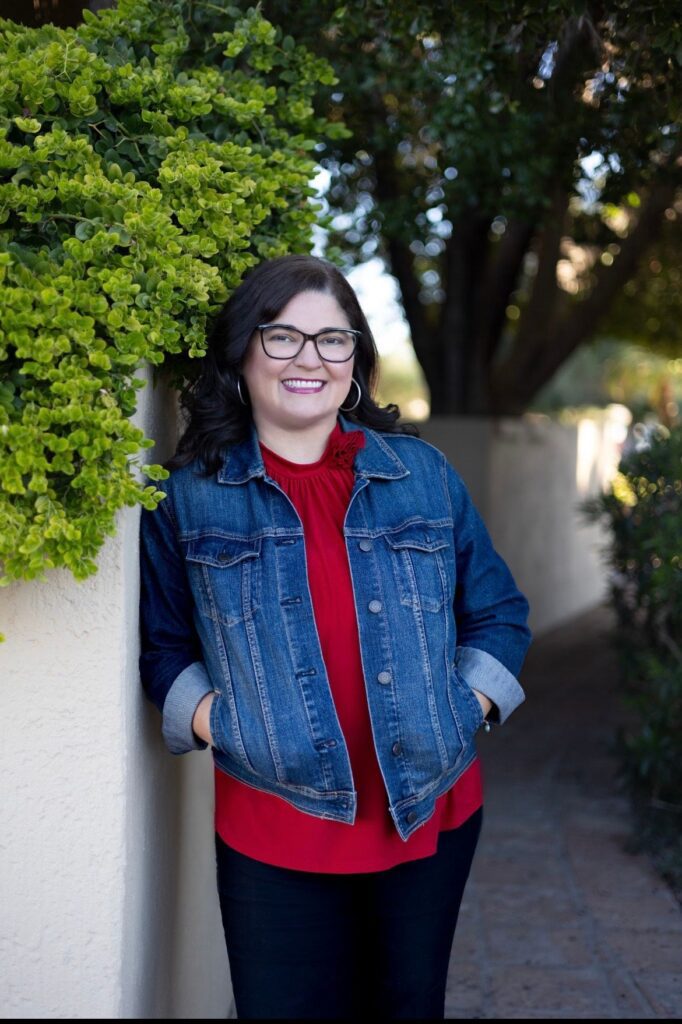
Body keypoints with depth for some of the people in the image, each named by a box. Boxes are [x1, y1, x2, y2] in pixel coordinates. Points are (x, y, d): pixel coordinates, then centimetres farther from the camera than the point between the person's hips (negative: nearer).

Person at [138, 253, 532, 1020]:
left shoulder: (424, 474, 5)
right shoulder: (188, 497, 0)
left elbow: (498, 614, 11)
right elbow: (163, 646, 6)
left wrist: (469, 704, -4)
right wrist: (209, 715, -11)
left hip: (432, 814, 3)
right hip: (272, 834, -2)